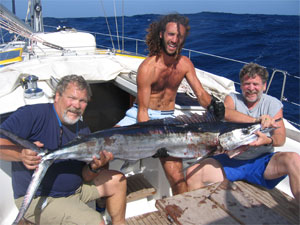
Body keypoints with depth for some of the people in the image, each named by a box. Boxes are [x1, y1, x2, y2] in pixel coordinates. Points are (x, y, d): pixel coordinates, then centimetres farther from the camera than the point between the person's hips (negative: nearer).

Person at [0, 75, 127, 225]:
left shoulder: (82, 130, 3)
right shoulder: (32, 114, -17)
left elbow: (85, 177, 2)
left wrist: (95, 167, -20)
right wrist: (22, 154, -44)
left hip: (74, 188, 8)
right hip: (38, 199, -7)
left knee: (117, 180, 7)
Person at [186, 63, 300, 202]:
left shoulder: (273, 103, 5)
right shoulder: (233, 99, 5)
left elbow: (281, 138, -5)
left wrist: (268, 141, -30)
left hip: (262, 162, 0)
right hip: (231, 160, 1)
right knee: (192, 174, -17)